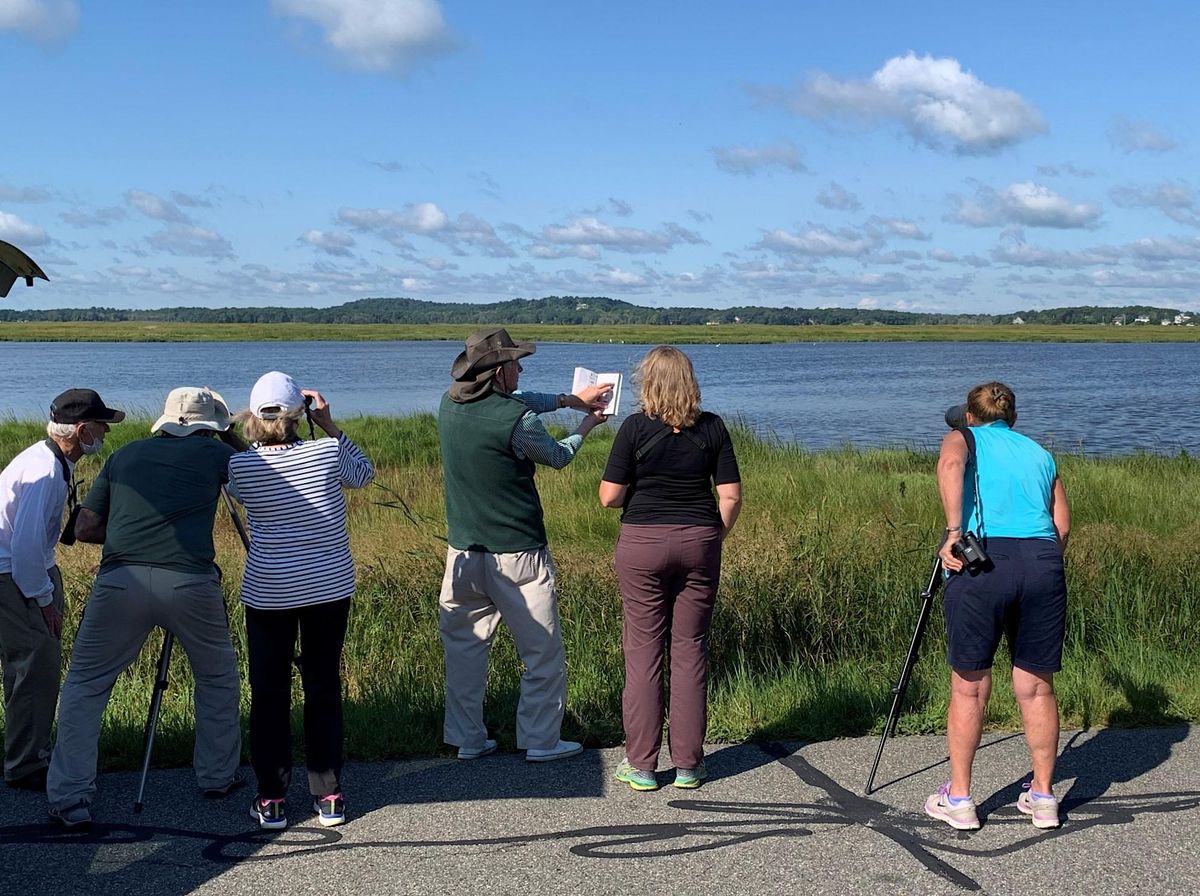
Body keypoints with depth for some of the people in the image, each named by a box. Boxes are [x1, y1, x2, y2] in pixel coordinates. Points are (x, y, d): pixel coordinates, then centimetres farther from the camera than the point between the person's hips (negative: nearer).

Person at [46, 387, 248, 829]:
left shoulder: (125, 456, 20)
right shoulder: (213, 453, 13)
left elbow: (85, 528, 20)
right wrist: (232, 439, 37)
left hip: (120, 581, 1)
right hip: (190, 583, -1)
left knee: (84, 687, 14)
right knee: (218, 678, 23)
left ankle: (69, 800, 9)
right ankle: (218, 776, 33)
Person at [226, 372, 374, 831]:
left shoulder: (240, 466, -8)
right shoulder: (328, 452, -8)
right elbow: (364, 474, 12)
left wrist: (256, 439, 12)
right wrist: (330, 425, 10)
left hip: (268, 594, -1)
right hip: (330, 587, 1)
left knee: (269, 693, 9)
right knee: (324, 689, 10)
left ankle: (271, 798, 12)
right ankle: (328, 794, 16)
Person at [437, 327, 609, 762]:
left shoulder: (451, 406, 1)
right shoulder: (517, 420, -19)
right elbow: (557, 457, 1)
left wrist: (569, 399, 23)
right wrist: (584, 429, 21)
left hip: (463, 552, 6)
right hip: (516, 555, -6)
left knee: (464, 647, 15)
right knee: (543, 652, 8)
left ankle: (466, 739, 21)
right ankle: (540, 739, 15)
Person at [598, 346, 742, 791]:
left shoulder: (635, 428, -7)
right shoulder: (712, 428, 1)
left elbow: (609, 496, -7)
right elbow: (731, 496, -1)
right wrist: (713, 538, 12)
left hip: (643, 542, -2)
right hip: (698, 542, 2)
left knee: (643, 651, 5)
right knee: (690, 650, 9)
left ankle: (641, 765, 9)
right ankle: (688, 764, 12)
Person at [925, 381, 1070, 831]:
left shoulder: (964, 438, 15)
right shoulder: (1040, 453, 26)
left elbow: (950, 464, -10)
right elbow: (1062, 524, 16)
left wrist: (954, 532, -13)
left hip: (983, 562, -3)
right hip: (1042, 563, 3)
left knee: (969, 687, 5)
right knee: (1036, 687, 12)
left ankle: (958, 799, 11)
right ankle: (1043, 796, 20)